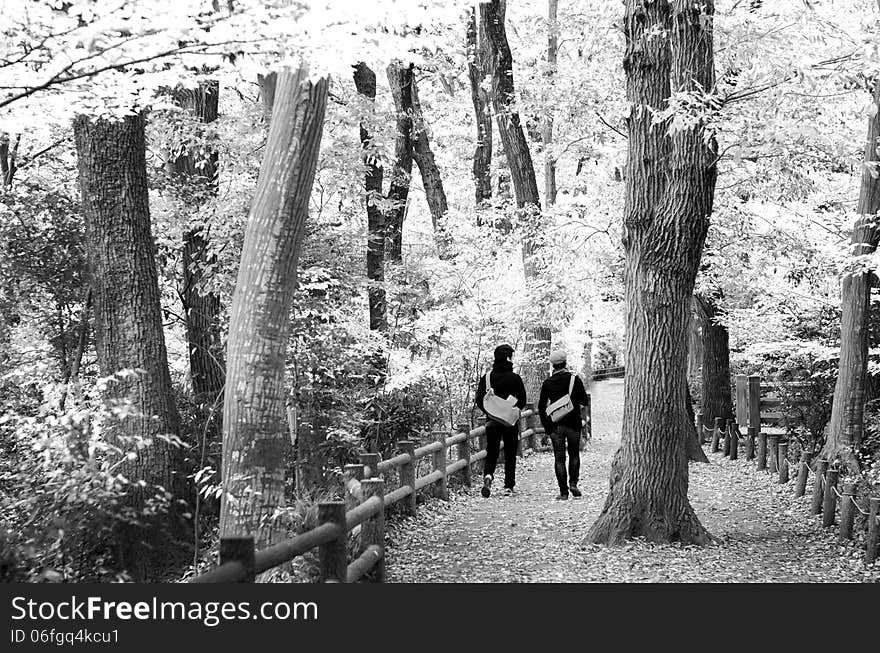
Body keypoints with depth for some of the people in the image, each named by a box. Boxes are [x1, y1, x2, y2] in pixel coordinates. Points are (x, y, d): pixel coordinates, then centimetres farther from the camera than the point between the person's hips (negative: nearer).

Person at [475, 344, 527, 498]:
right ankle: (508, 486, 11)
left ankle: (488, 475, -20)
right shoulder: (515, 378, -6)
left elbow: (479, 401, -1)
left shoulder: (486, 377, 0)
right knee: (510, 454, 10)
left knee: (491, 452, 7)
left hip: (492, 421, 1)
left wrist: (489, 412, 12)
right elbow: (522, 401, -6)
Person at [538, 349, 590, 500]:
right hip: (573, 424, 0)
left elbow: (541, 407, 2)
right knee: (574, 455, 17)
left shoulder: (547, 383, 0)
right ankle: (573, 483, 1)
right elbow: (585, 401, 1)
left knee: (559, 458, 3)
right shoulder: (574, 379, -4)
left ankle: (563, 492, -1)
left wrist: (546, 425, 8)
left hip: (555, 425, 0)